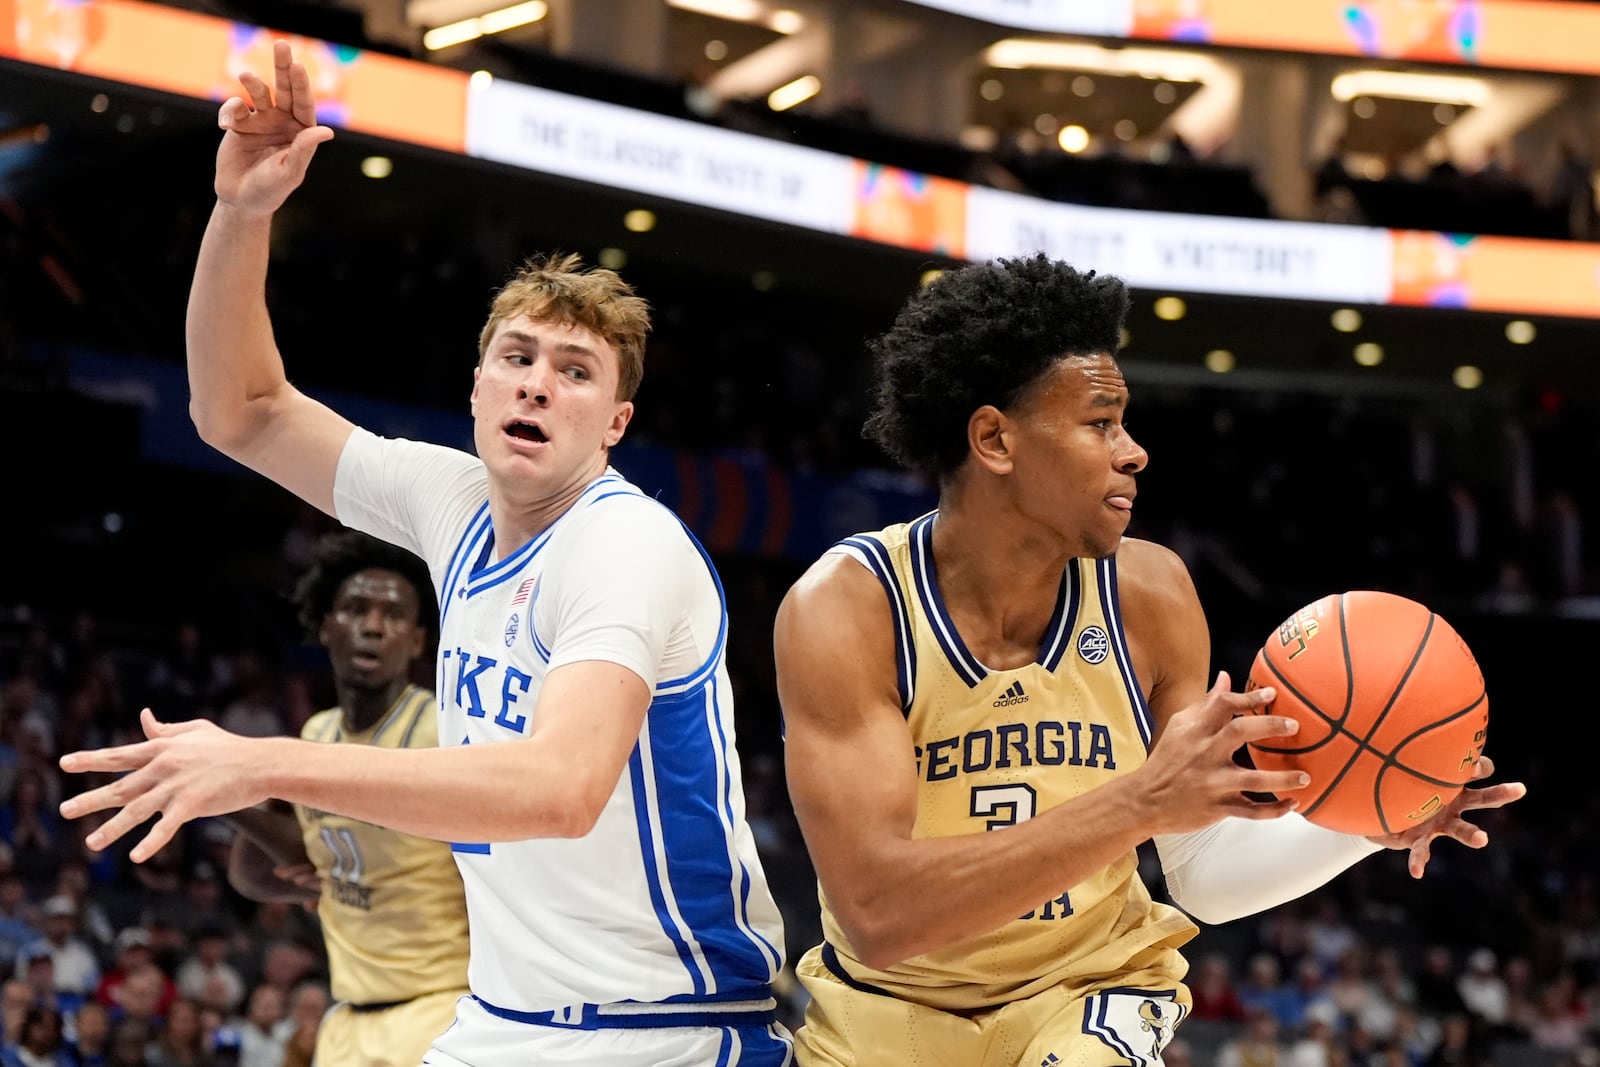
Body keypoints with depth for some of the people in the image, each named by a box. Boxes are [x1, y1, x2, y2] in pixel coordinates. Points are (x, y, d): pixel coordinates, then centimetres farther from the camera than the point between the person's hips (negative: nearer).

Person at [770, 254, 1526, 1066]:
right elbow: (876, 911, -32)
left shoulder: (1148, 592, -10)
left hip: (1086, 993, 1)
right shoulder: (845, 604, -21)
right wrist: (1141, 803, -39)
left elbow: (1206, 874, -3)